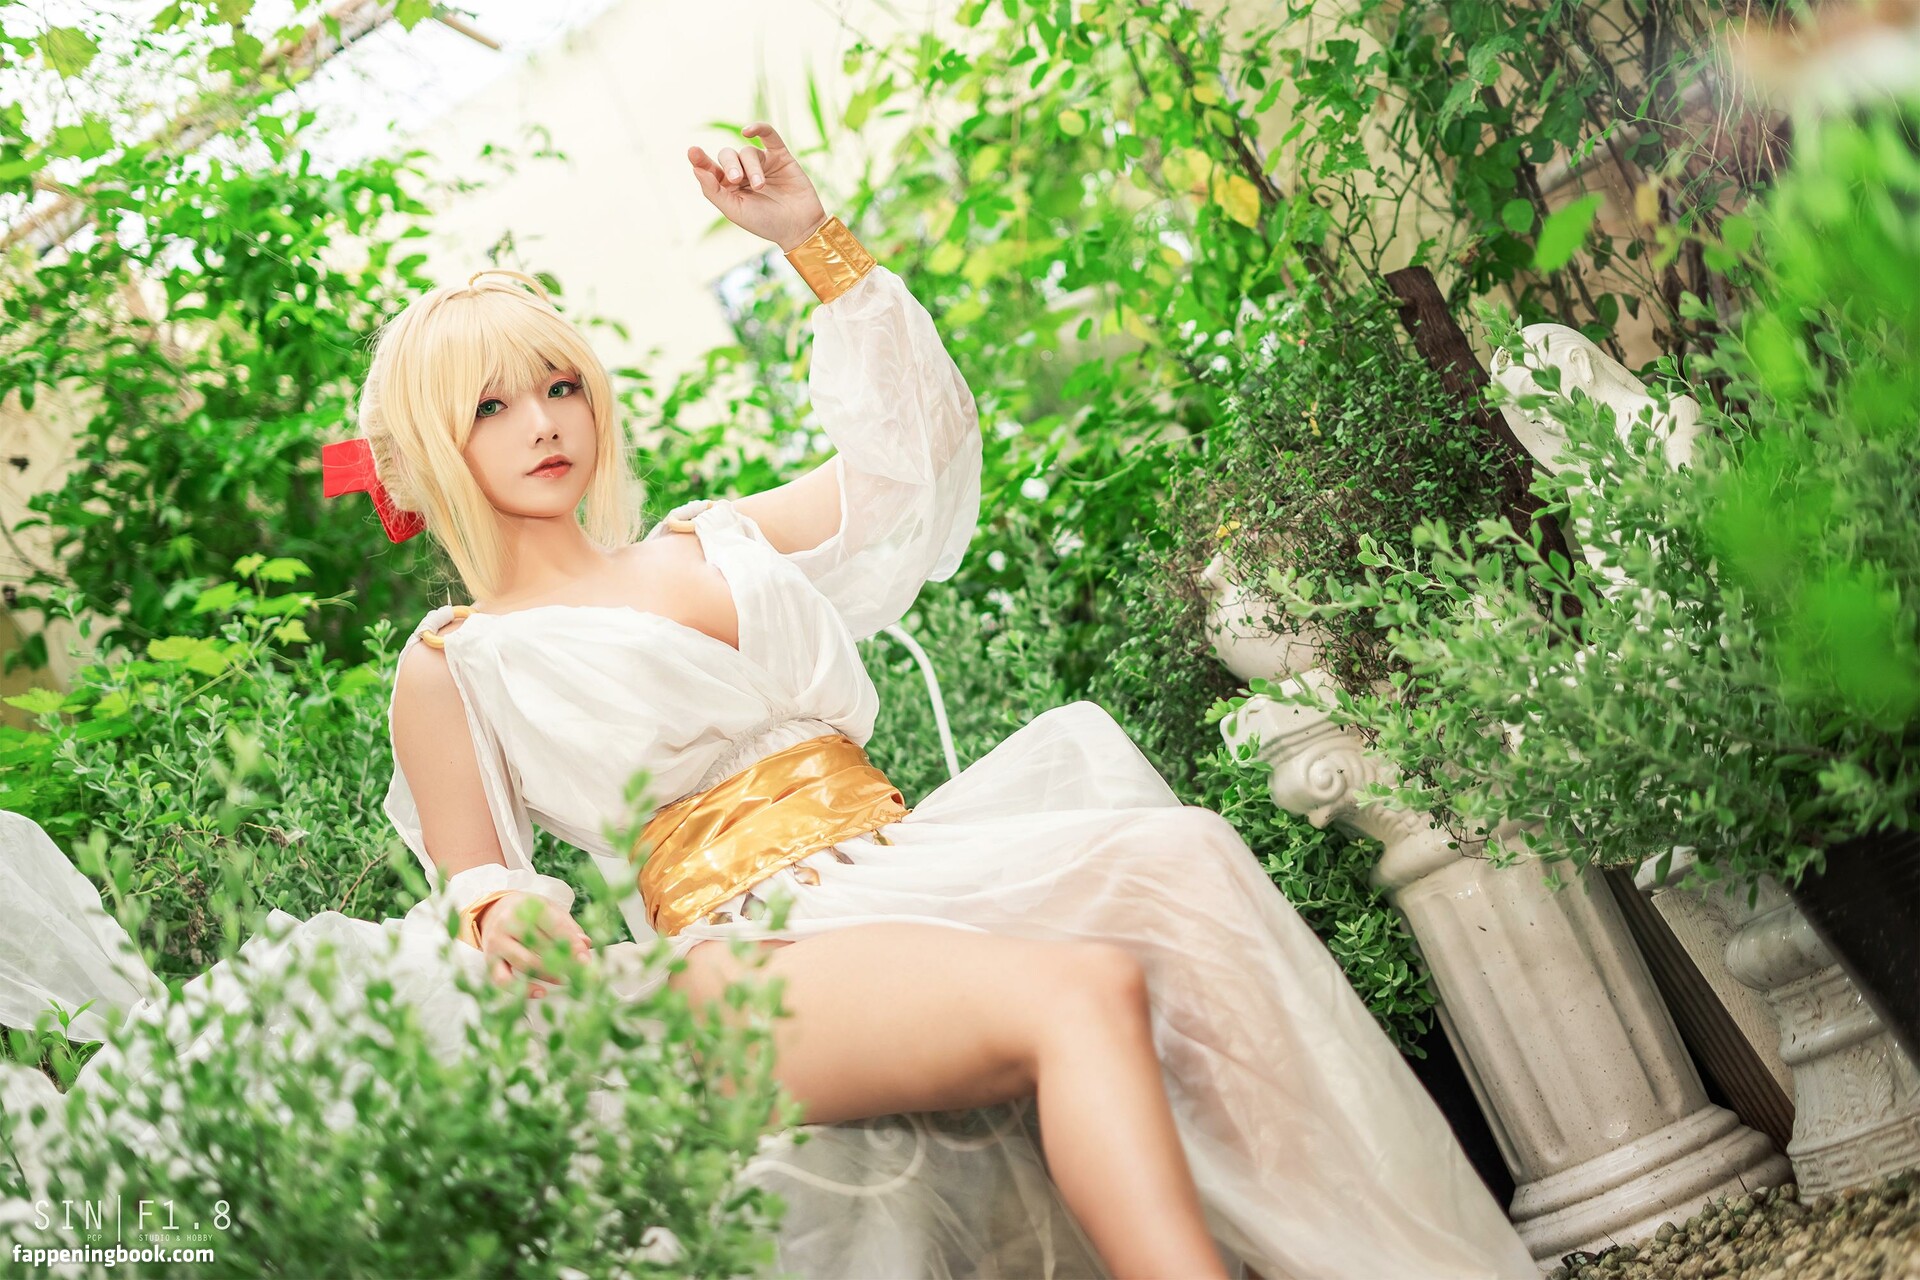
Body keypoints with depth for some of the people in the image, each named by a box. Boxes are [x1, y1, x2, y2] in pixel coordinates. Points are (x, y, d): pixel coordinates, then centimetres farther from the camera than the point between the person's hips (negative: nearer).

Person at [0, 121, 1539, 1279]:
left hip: (918, 863, 5)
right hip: (759, 961, -5)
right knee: (1077, 996, -36)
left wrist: (815, 236, 16)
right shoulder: (455, 667, 13)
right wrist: (508, 920, -16)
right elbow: (473, 887, 9)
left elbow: (914, 452, 21)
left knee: (1180, 860, -27)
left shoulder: (719, 543, 25)